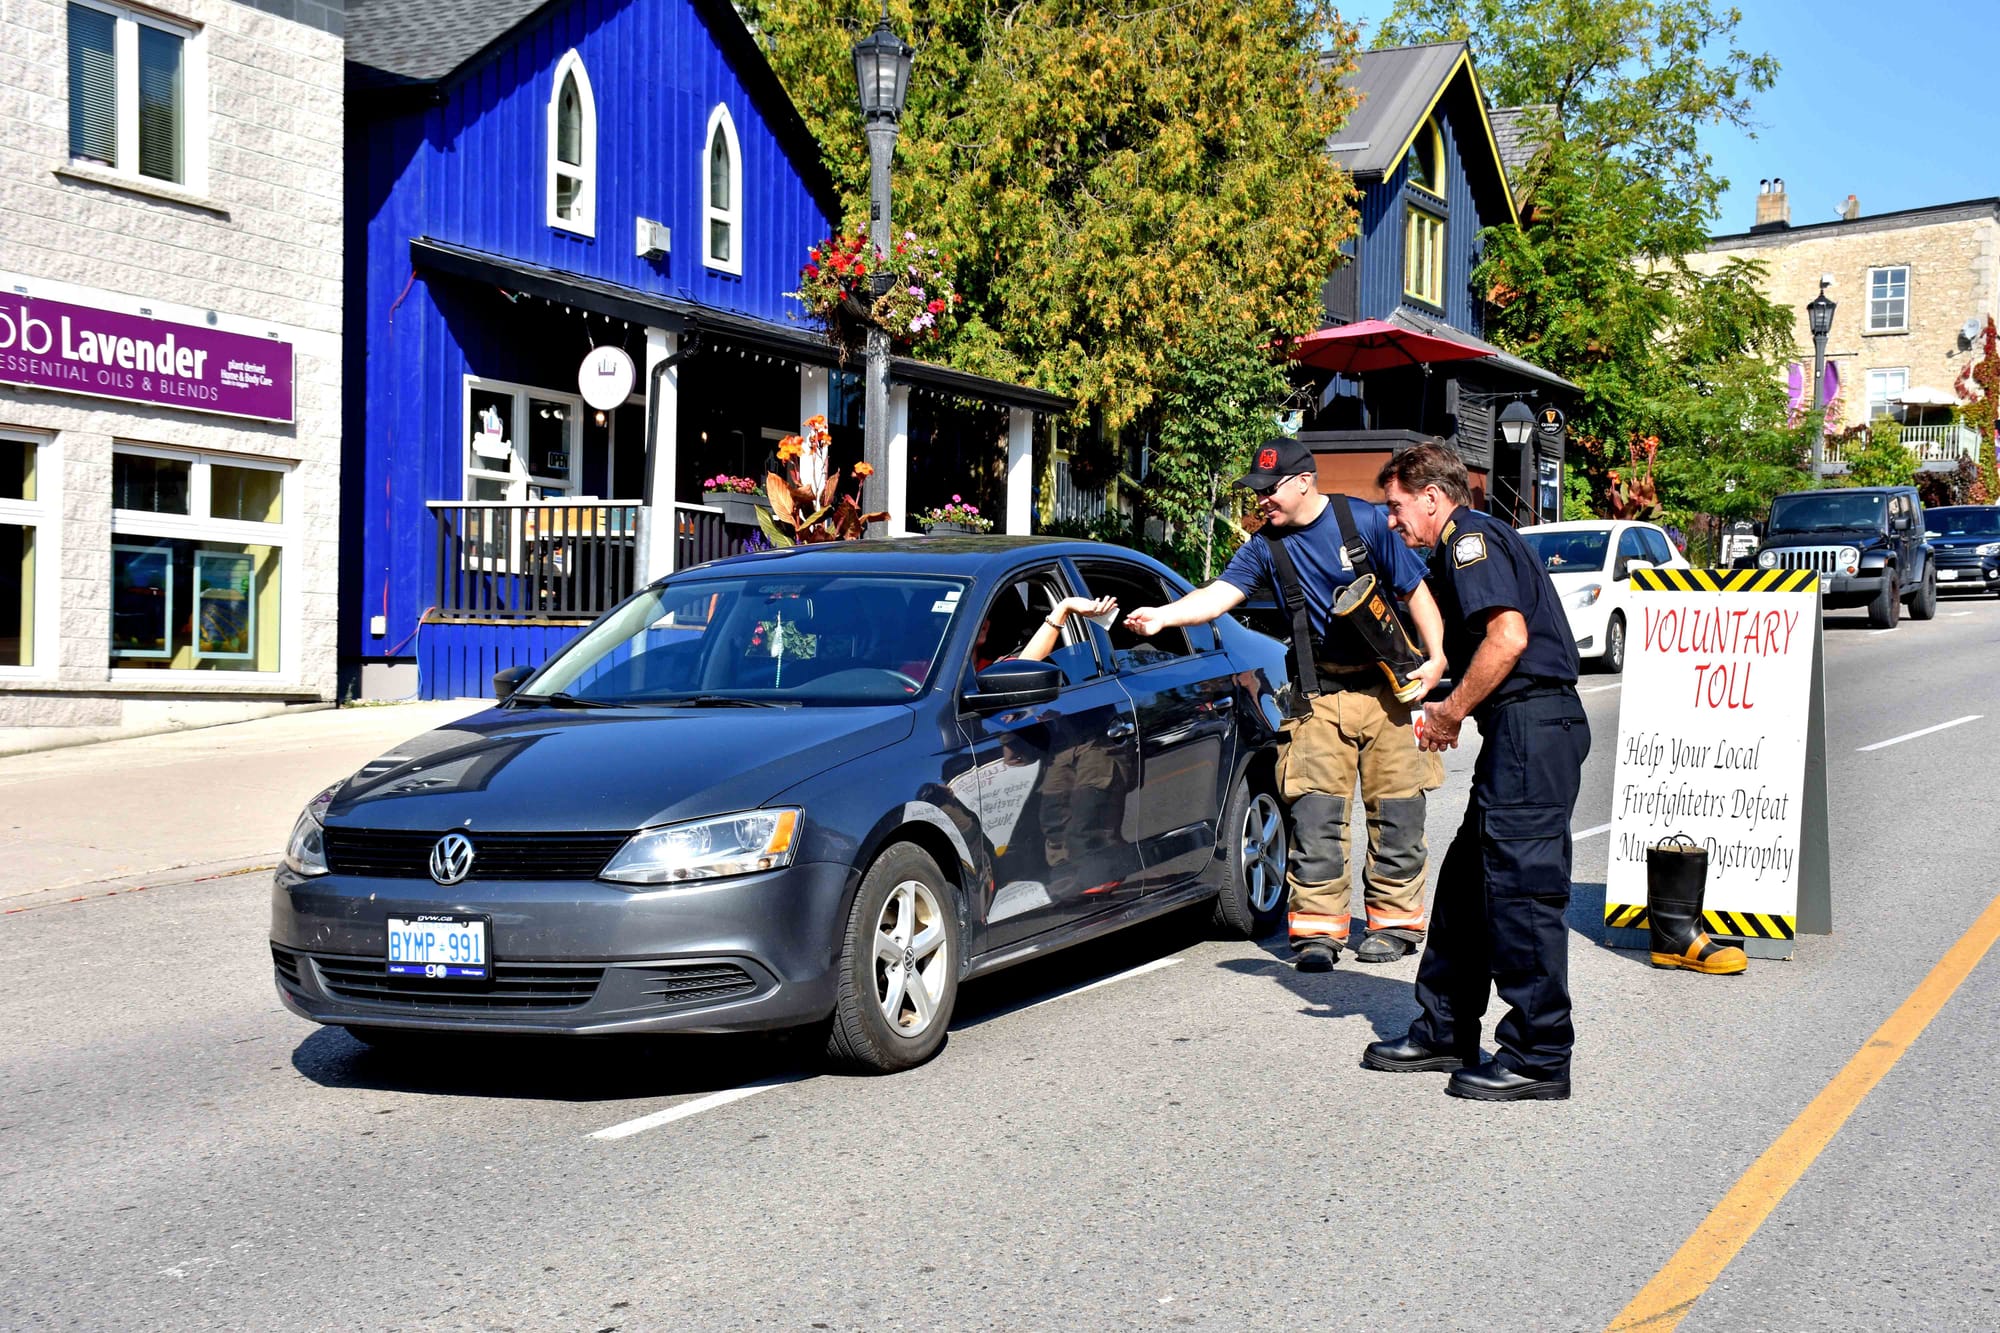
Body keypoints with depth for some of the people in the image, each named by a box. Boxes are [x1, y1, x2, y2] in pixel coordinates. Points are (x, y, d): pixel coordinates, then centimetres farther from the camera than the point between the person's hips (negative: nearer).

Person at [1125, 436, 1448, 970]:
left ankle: (1396, 919, 15)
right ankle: (1319, 928, 2)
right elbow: (1218, 595, -10)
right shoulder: (1266, 548, 2)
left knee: (1396, 809, 2)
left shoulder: (1365, 521, -5)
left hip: (1386, 685, -2)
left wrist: (1435, 656, -10)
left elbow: (1415, 590, -1)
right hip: (1320, 695, 2)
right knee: (1314, 812, -5)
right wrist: (1163, 615, -27)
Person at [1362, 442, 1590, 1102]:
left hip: (1530, 726, -11)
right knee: (1467, 881, 15)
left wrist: (1451, 712, -11)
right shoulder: (1465, 544, 24)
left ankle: (1538, 1058, -1)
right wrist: (1451, 710, 12)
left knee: (1521, 888, -7)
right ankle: (1445, 1031, 23)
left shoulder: (1470, 537, -8)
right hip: (1522, 732, 11)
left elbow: (1508, 638, -22)